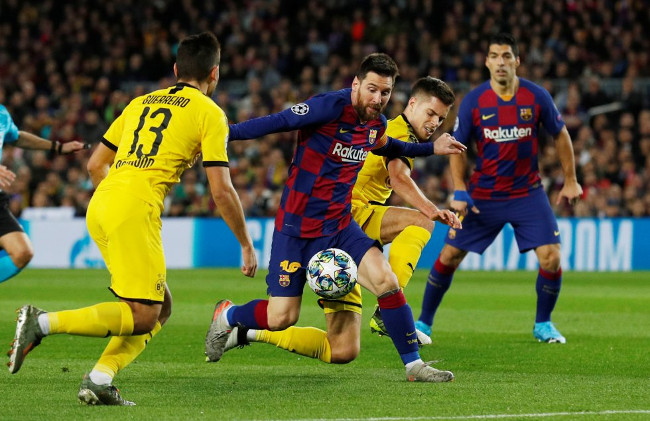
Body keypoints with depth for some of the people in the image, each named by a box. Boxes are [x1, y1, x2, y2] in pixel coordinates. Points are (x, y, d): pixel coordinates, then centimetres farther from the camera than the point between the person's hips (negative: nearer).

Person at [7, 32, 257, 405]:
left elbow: (96, 164, 25)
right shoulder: (210, 113, 4)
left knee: (160, 306, 13)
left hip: (100, 206, 8)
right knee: (142, 317, -6)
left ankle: (100, 379, -1)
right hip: (136, 210, -8)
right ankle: (43, 323, -17)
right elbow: (222, 191, -1)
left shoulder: (141, 103, 24)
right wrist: (247, 245, 8)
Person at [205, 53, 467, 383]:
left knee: (385, 279, -18)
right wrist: (225, 133, -26)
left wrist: (432, 149, 28)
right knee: (281, 317, -8)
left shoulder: (377, 124, 6)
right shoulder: (331, 107, -17)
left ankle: (413, 365, -7)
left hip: (339, 225, 5)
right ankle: (228, 316, 26)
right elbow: (278, 122, -18)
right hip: (297, 225, -5)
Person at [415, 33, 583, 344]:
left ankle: (543, 324, 12)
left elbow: (560, 135, 6)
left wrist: (570, 181, 6)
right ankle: (423, 322, 17)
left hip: (527, 193, 0)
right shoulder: (474, 101, -9)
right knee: (449, 256, -1)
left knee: (551, 258, -12)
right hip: (482, 195, 0)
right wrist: (459, 192, -9)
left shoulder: (536, 96, -8)